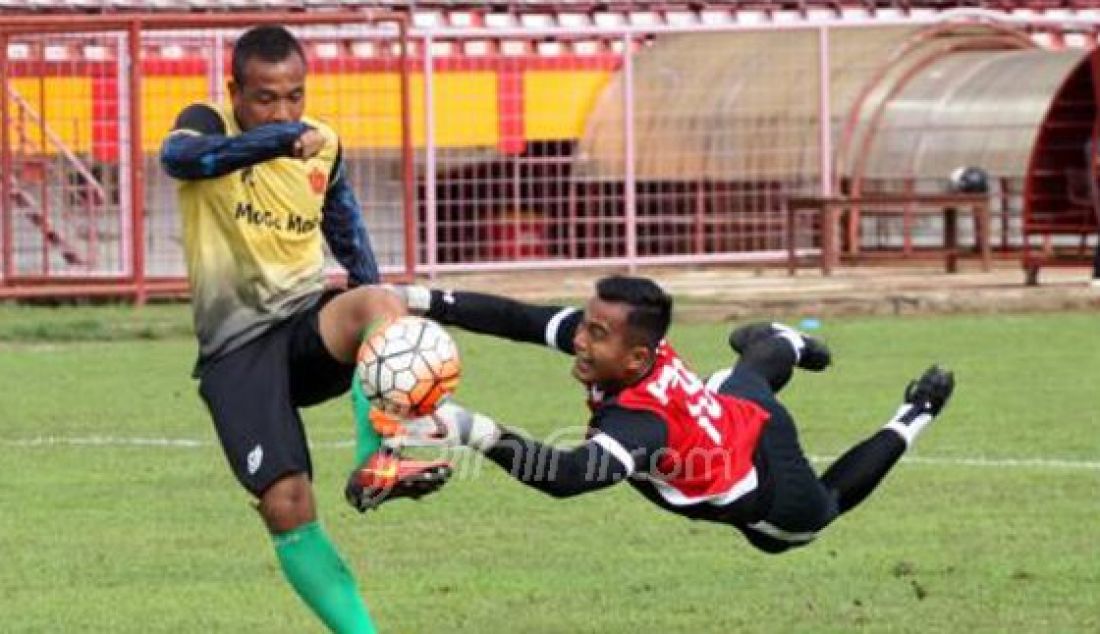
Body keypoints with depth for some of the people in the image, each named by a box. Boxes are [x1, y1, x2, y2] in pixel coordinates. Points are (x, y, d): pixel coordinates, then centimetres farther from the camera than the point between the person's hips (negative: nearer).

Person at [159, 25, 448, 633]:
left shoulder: (323, 144, 6)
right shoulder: (209, 125, -7)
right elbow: (179, 155, -33)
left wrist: (373, 325, 20)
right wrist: (277, 141, -45)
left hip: (309, 318, 3)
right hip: (237, 345, -3)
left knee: (379, 302, -33)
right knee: (286, 506, -16)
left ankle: (375, 466, -33)